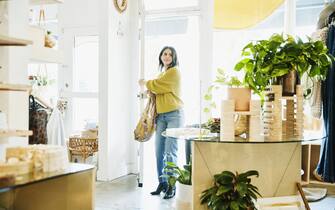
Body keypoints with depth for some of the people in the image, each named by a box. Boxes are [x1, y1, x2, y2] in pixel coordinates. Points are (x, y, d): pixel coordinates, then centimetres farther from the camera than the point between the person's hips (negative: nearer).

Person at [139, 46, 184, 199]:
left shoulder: (174, 72, -3)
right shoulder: (162, 73, 21)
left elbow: (157, 85, -7)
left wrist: (145, 83, 10)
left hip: (174, 115, -7)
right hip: (161, 116, 7)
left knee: (170, 152, -10)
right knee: (159, 151, 3)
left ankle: (172, 186, -3)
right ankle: (162, 183, 14)